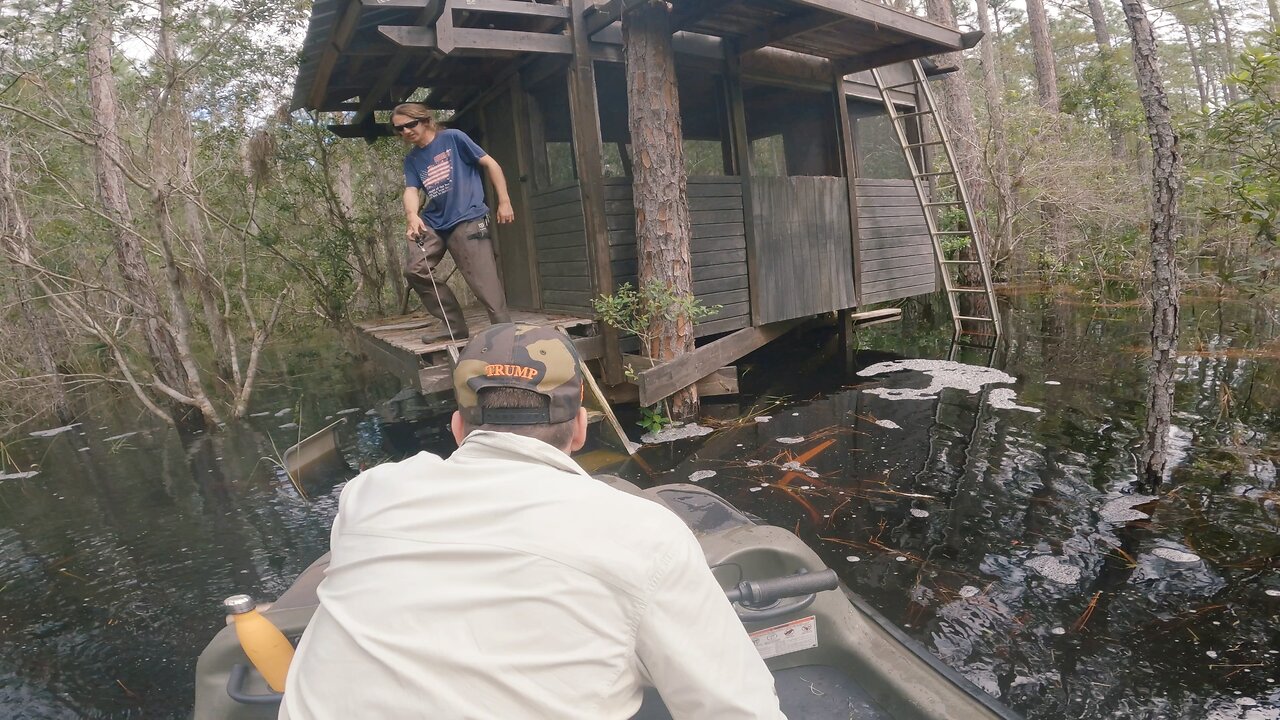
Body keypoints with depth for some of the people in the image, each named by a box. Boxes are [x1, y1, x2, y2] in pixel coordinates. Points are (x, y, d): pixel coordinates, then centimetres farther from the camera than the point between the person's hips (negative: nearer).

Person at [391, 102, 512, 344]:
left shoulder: (453, 138, -1)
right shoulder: (412, 160, 13)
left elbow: (491, 164, 0)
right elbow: (411, 190, -1)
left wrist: (504, 202, -4)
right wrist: (413, 217, -24)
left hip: (468, 220, -6)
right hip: (433, 223, 6)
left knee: (485, 283, -12)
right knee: (414, 270, -7)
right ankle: (455, 325, 4)